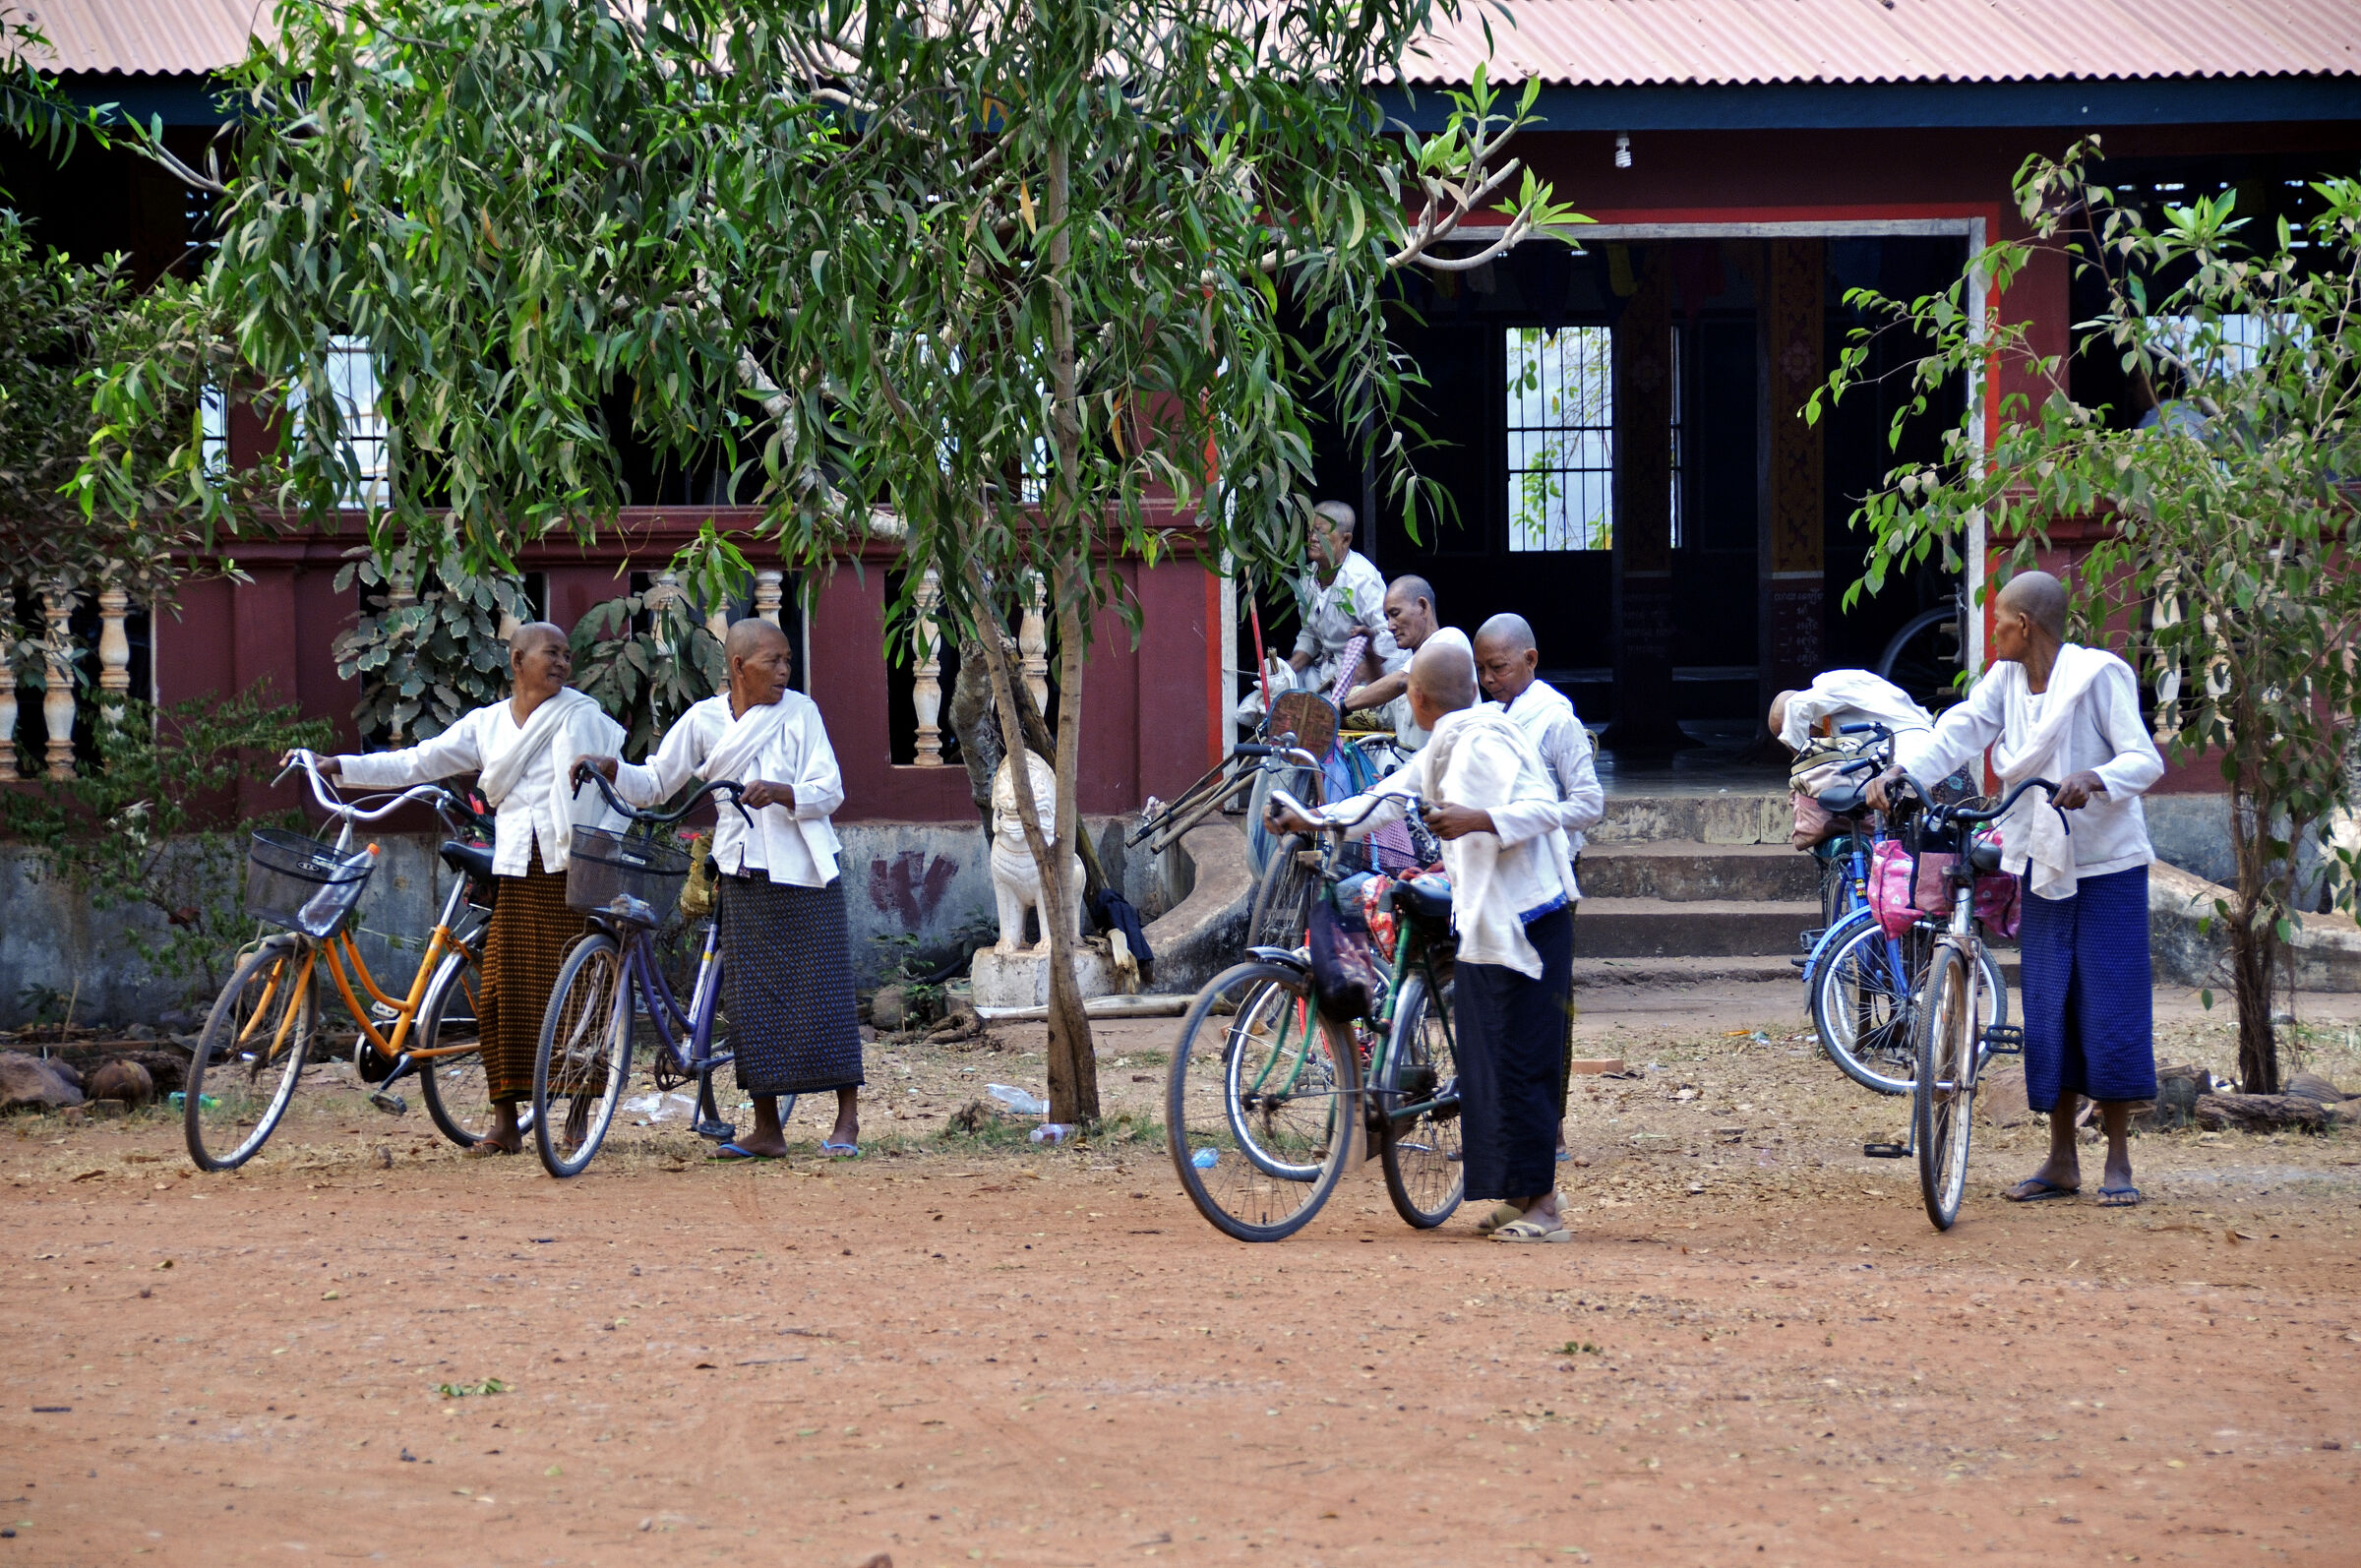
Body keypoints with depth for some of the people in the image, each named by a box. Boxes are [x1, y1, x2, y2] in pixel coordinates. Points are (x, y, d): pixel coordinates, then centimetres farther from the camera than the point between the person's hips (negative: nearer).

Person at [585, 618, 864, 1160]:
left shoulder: (799, 712, -1)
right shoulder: (703, 720, 4)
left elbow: (829, 790, -7)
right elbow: (655, 783, 9)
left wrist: (779, 792, -25)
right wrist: (611, 770, -10)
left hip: (805, 873, -2)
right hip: (744, 875, 3)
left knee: (823, 991, -5)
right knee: (752, 998, 2)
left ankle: (847, 1120, 3)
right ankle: (767, 1129, 8)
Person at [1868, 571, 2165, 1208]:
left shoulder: (2098, 675, -11)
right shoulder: (2005, 681, 5)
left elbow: (2145, 760, -15)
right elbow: (1956, 733, -7)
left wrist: (2093, 780, -36)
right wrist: (1898, 773, -26)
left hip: (2107, 867, -5)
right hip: (2043, 867, 5)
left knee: (2109, 1009, -5)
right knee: (2047, 1011, 5)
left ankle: (2118, 1162, 4)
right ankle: (2061, 1161, 14)